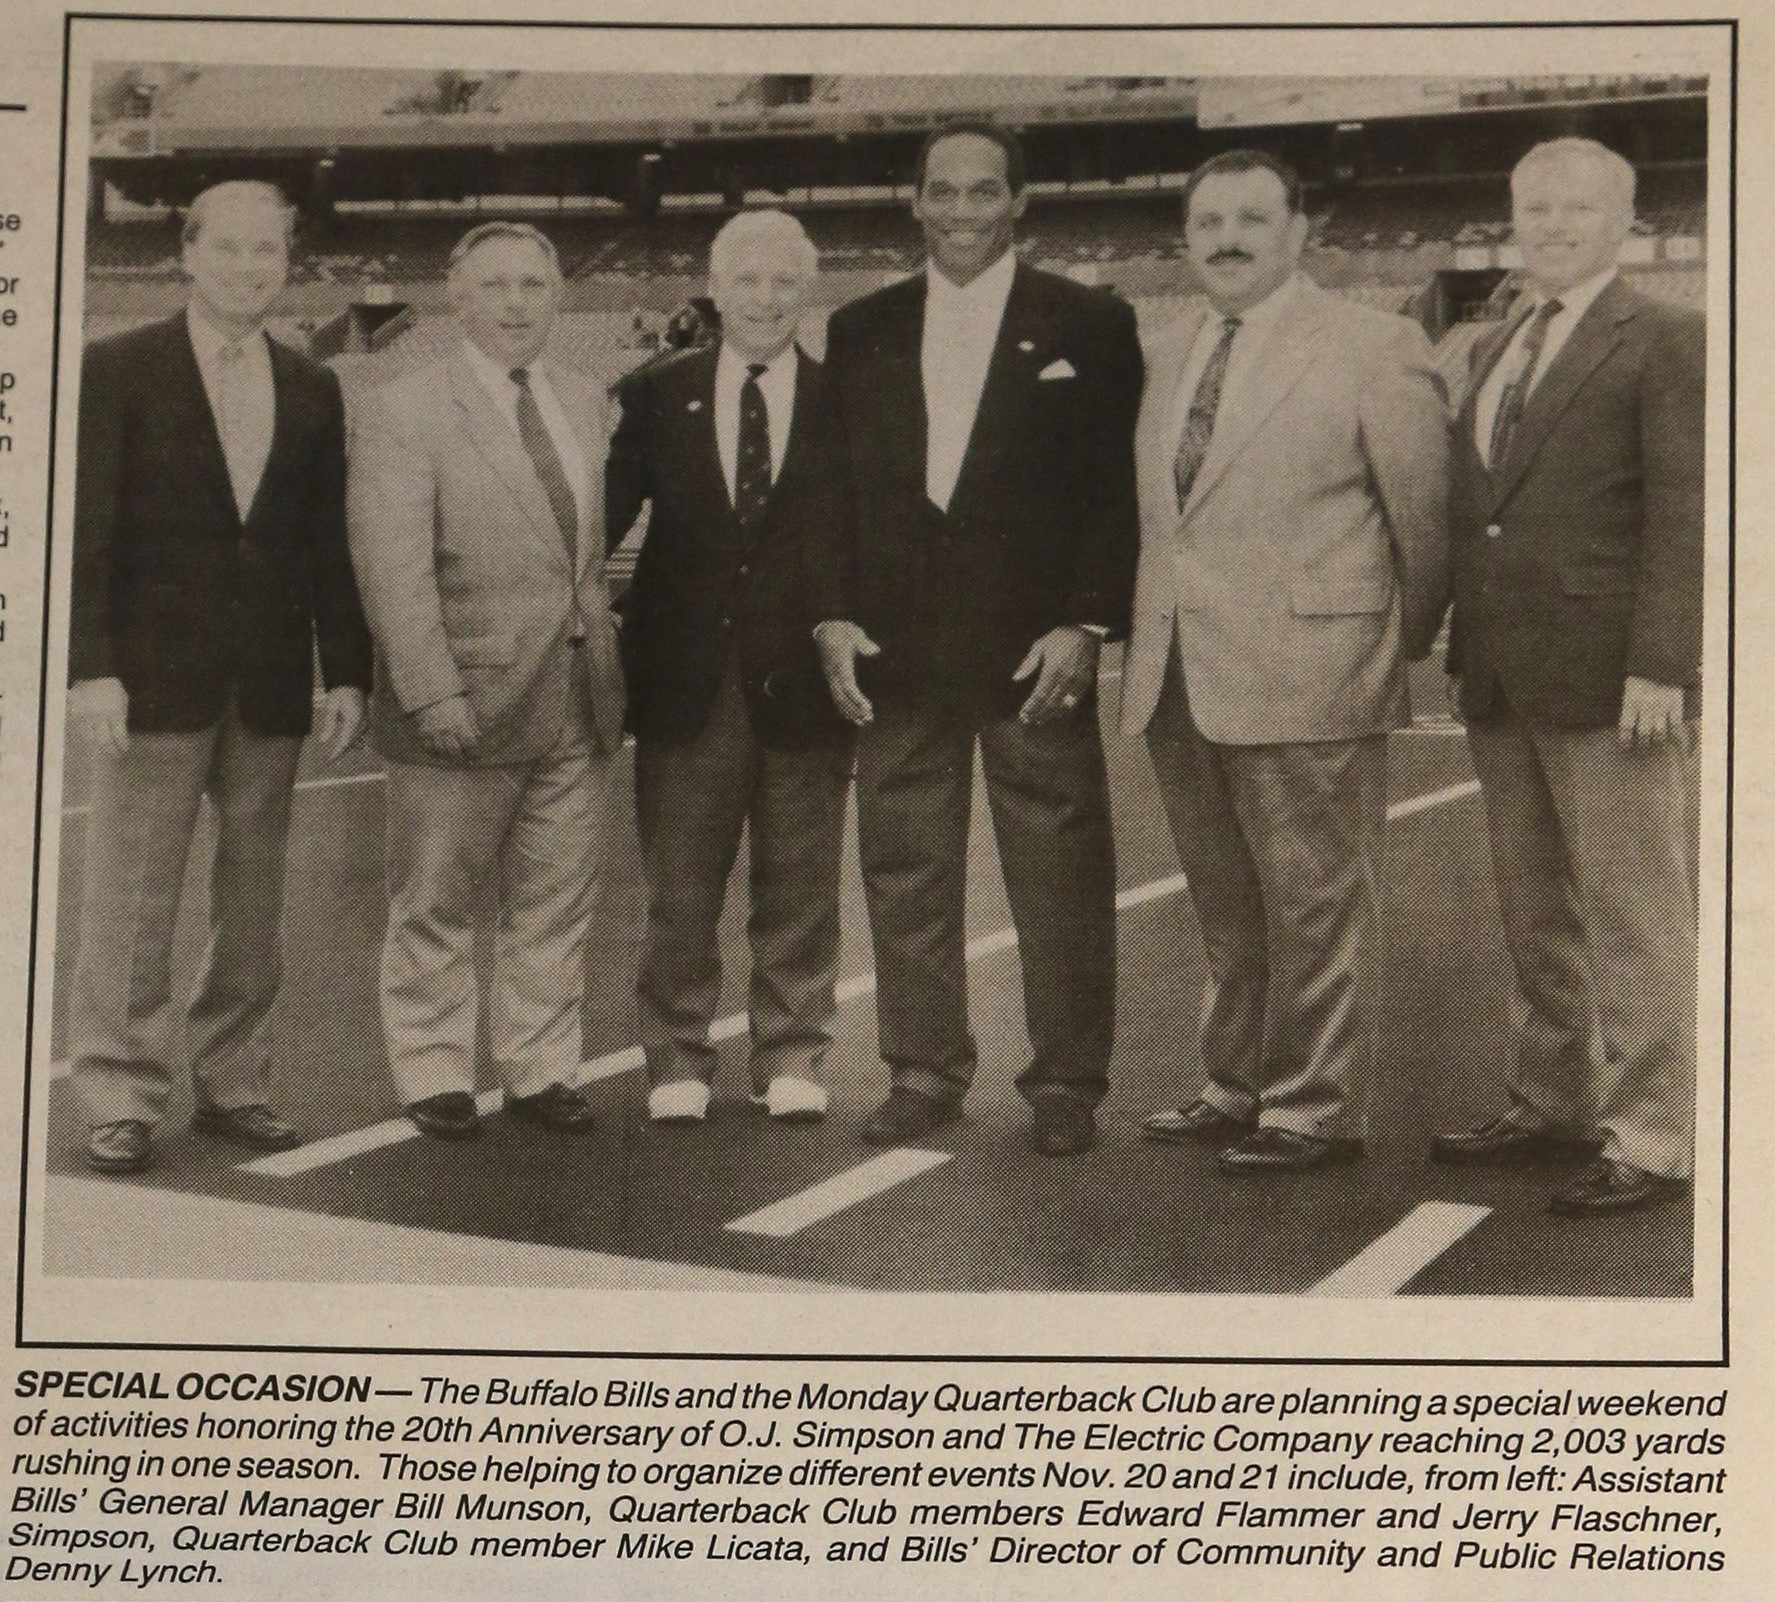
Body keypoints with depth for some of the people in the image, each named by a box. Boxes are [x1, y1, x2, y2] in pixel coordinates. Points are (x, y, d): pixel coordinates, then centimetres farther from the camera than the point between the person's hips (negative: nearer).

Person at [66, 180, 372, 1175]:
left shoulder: (313, 391, 11)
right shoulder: (119, 372, -1)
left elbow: (330, 543, 12)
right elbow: (87, 531, -5)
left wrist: (348, 670, 6)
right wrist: (91, 666, -12)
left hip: (272, 684, 4)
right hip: (156, 678, -4)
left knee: (255, 905, 7)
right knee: (132, 905, 0)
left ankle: (234, 1085, 18)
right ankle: (122, 1100, 8)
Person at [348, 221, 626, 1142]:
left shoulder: (585, 403, 12)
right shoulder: (401, 412, -7)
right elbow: (394, 572, -13)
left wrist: (609, 660, 8)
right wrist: (433, 694, -19)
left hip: (580, 703, 5)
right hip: (465, 702, -5)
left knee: (557, 903, 10)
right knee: (435, 907, 7)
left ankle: (539, 1068, 23)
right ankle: (433, 1074, 20)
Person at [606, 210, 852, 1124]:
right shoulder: (656, 397, 5)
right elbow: (602, 519, 4)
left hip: (803, 682, 0)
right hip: (685, 683, 1)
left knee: (799, 891, 8)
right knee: (678, 892, 7)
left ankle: (793, 1059, 20)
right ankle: (676, 1063, 18)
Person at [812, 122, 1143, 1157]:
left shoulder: (1089, 325, 3)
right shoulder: (861, 331, 12)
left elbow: (1118, 488, -1)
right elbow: (836, 487, 13)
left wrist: (1086, 624, -9)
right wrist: (834, 615, 2)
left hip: (1035, 648, -3)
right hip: (895, 648, 3)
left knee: (1061, 876, 1)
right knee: (905, 872, 7)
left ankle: (1067, 1083, 11)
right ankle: (925, 1072, 18)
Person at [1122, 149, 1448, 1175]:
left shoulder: (1375, 349, -6)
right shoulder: (1172, 354, 15)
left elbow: (1424, 512, -2)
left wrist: (1405, 642, 6)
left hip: (1304, 675, -7)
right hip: (1177, 678, 7)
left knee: (1317, 906, 0)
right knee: (1227, 908, 17)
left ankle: (1316, 1112, 10)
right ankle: (1238, 1089, 29)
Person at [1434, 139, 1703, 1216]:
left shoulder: (1667, 342, -4)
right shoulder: (1494, 351, 18)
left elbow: (1684, 517, -11)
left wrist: (1659, 666, -18)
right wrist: (1464, 649, 13)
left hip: (1608, 682, -7)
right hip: (1503, 685, 7)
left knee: (1634, 920, -2)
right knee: (1538, 916, 14)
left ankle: (1651, 1140, 5)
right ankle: (1554, 1105, 25)